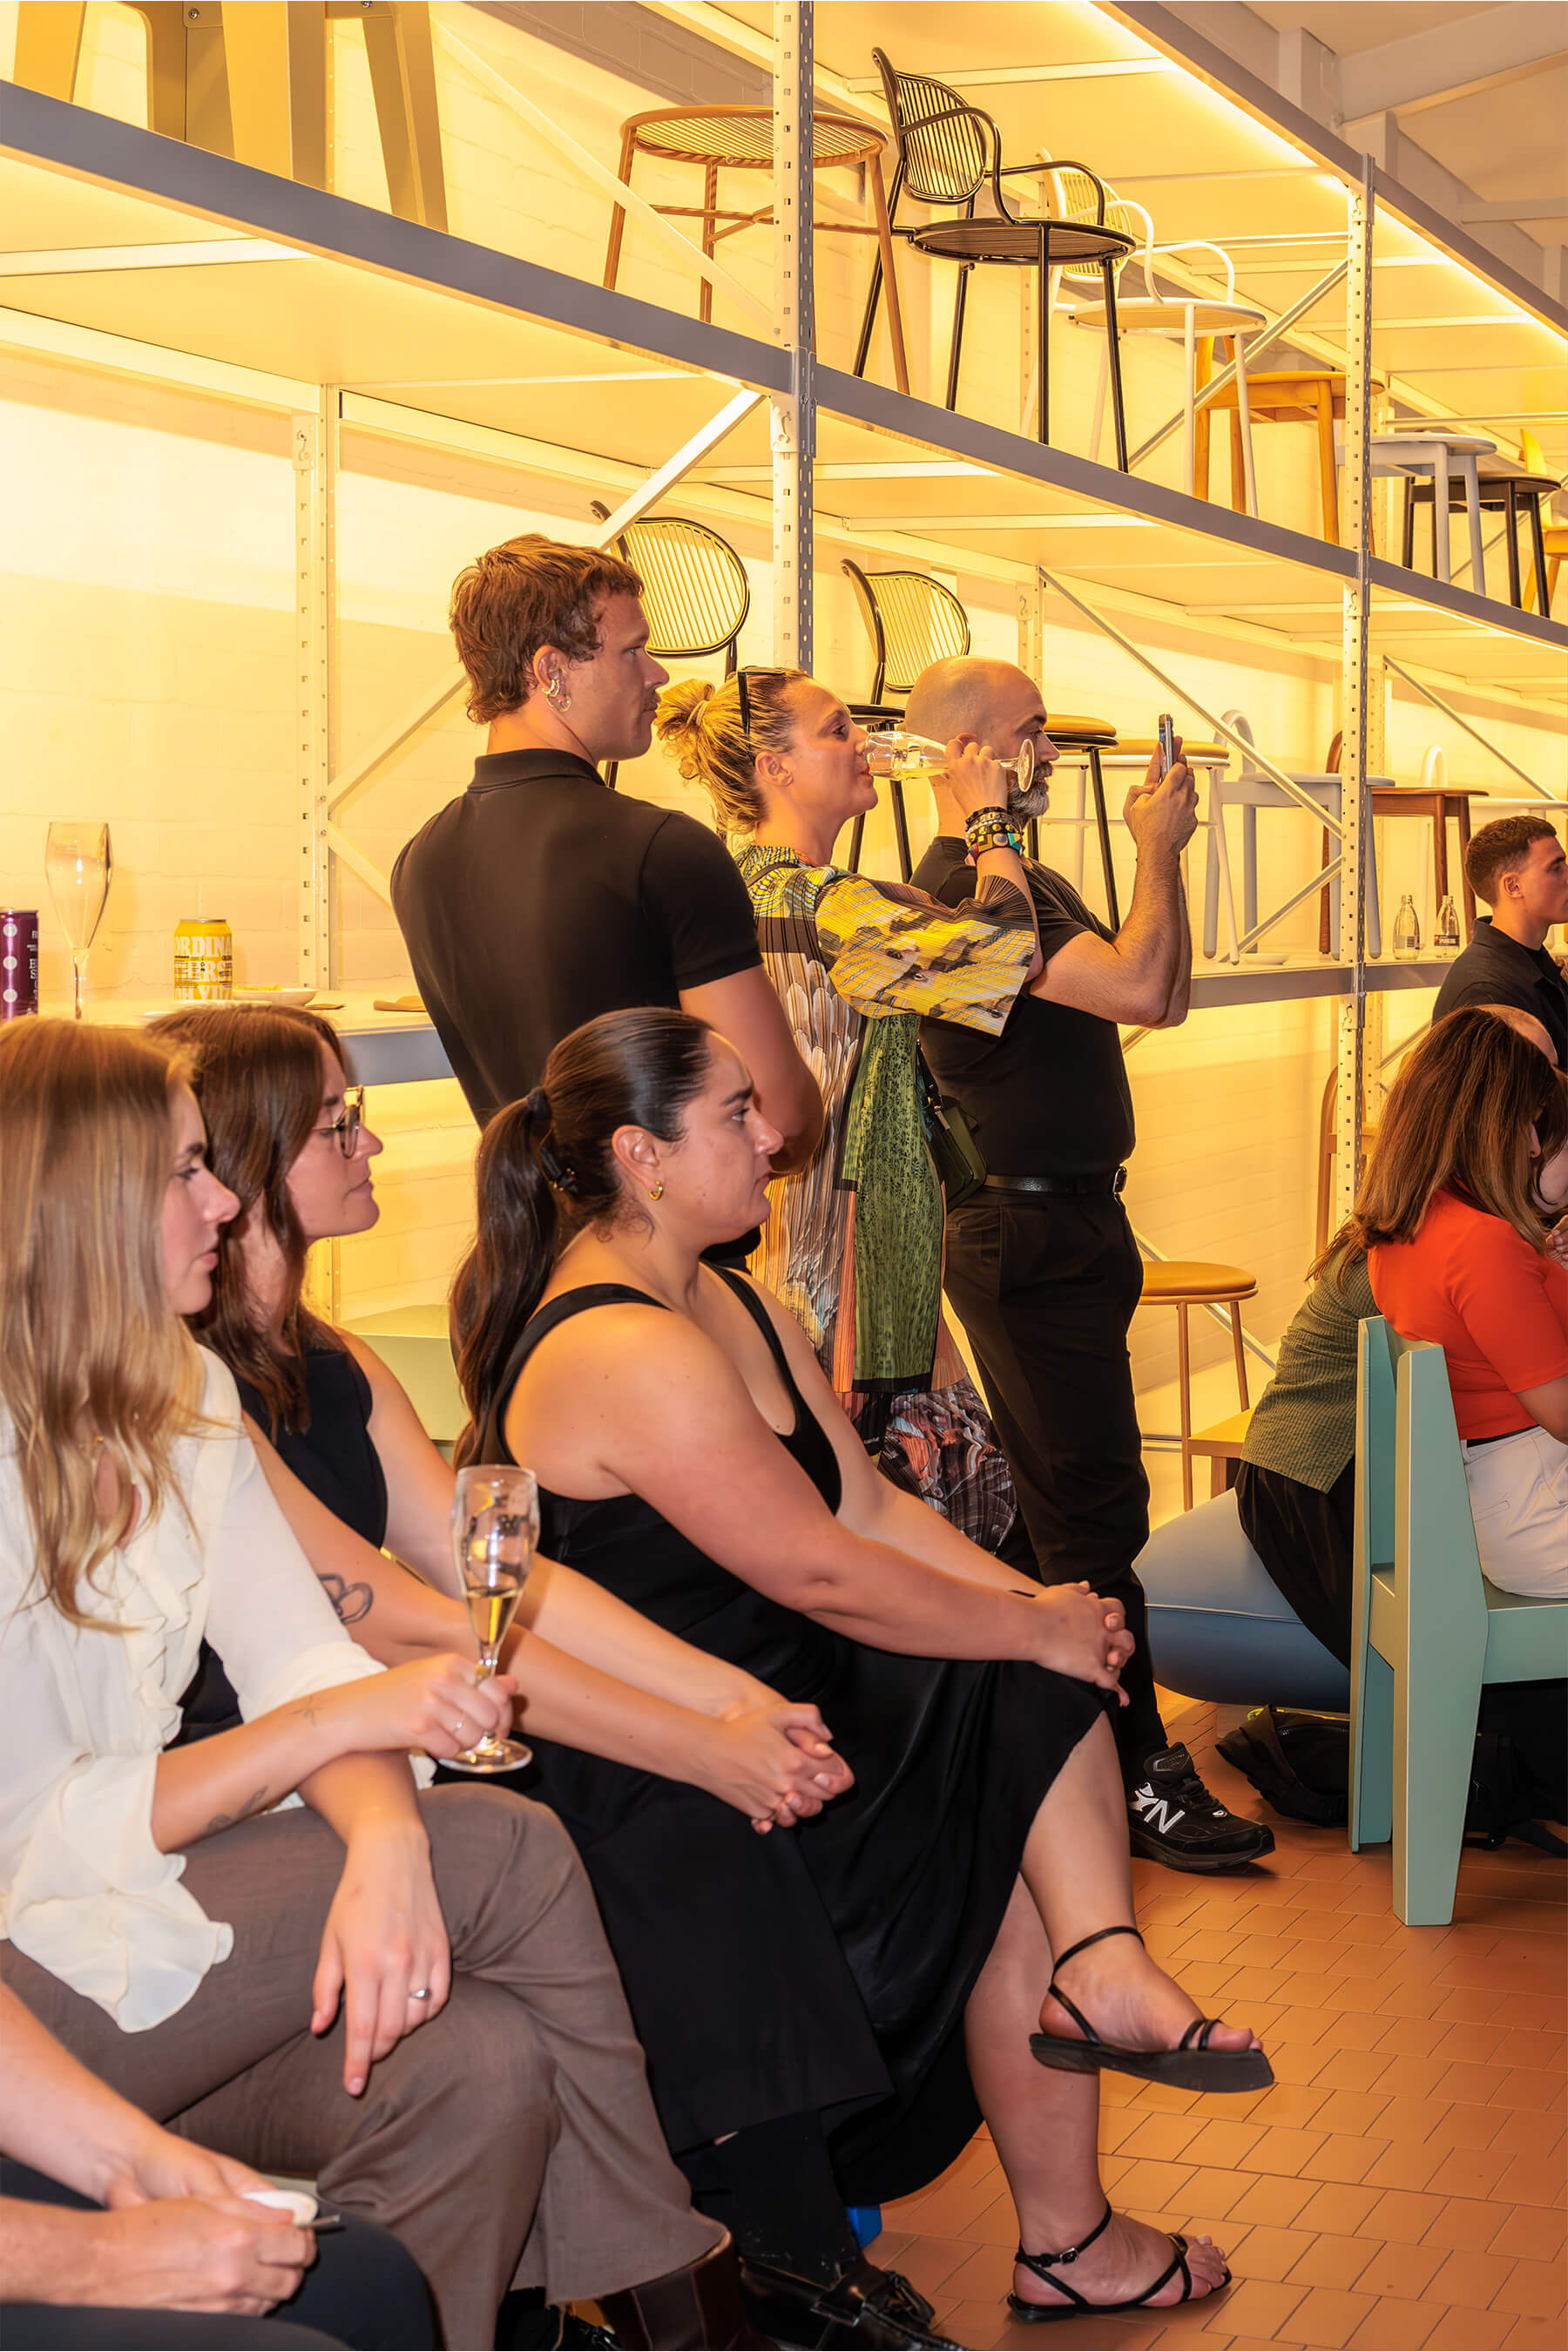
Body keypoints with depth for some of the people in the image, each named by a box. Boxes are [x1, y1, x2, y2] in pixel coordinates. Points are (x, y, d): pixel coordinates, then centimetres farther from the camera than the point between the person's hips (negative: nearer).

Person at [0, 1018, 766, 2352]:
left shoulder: (183, 1397, 8)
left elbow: (303, 1660, 0)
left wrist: (381, 1839, -22)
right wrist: (342, 1719, -20)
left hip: (142, 1895, 7)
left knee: (481, 2065, -21)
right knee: (505, 1853, -16)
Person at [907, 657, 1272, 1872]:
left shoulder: (1026, 881, 17)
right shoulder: (969, 885, -17)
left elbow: (1161, 998, 16)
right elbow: (1139, 988, -26)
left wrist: (1163, 849, 7)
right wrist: (1158, 848, -12)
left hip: (1059, 1225, 11)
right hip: (1030, 1235, -11)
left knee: (1056, 1501, 15)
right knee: (1092, 1510, -8)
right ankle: (1139, 1781, -4)